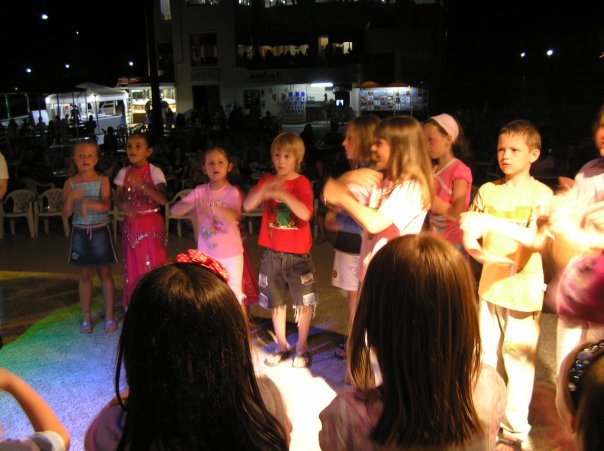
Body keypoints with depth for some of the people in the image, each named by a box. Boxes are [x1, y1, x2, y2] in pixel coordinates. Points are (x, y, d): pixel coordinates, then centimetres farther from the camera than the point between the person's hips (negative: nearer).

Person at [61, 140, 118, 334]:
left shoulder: (102, 180, -4)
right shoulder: (70, 183, 1)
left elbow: (106, 205, -16)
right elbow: (66, 213, -3)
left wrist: (88, 203, -32)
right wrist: (71, 198, -20)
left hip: (100, 231, -2)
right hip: (80, 232, 2)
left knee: (105, 273, 6)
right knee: (85, 275, 10)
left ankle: (109, 316, 15)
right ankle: (86, 317, 21)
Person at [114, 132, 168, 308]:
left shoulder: (155, 172, -8)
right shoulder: (123, 173, 4)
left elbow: (163, 199, -20)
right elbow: (117, 199, 5)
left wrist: (142, 185, -30)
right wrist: (124, 205, -18)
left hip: (151, 224, -4)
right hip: (131, 224, 4)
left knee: (153, 266, 0)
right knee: (133, 268, 12)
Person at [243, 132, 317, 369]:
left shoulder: (302, 183, -8)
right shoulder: (267, 180, 3)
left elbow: (306, 214, -24)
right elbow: (247, 206, -10)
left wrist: (284, 195, -35)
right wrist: (264, 189, -26)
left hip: (298, 253, -3)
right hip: (272, 252, 3)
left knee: (304, 302, 5)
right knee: (276, 302, 14)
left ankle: (301, 347, 25)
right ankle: (281, 346, 31)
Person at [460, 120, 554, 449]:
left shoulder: (540, 194, -6)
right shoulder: (488, 190, 5)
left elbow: (539, 240, -19)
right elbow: (469, 233, 1)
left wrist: (495, 223, -32)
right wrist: (475, 248, -22)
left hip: (523, 289, -4)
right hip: (489, 285, 4)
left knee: (519, 360, 4)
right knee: (482, 356, 12)